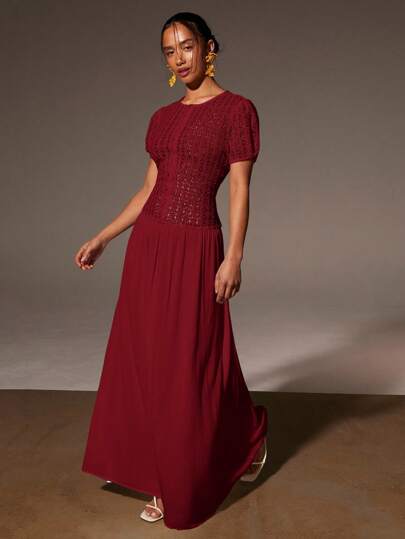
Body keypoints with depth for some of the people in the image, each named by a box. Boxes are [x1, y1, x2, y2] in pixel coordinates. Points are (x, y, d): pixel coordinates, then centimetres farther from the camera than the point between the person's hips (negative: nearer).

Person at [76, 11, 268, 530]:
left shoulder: (236, 109, -4)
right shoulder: (163, 117, 13)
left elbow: (239, 191, -9)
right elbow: (149, 189, 15)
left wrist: (234, 258, -16)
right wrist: (101, 238, 14)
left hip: (194, 250, -6)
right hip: (148, 245, 7)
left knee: (191, 365, 1)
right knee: (147, 360, 10)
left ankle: (250, 434, 29)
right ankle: (166, 479, 27)